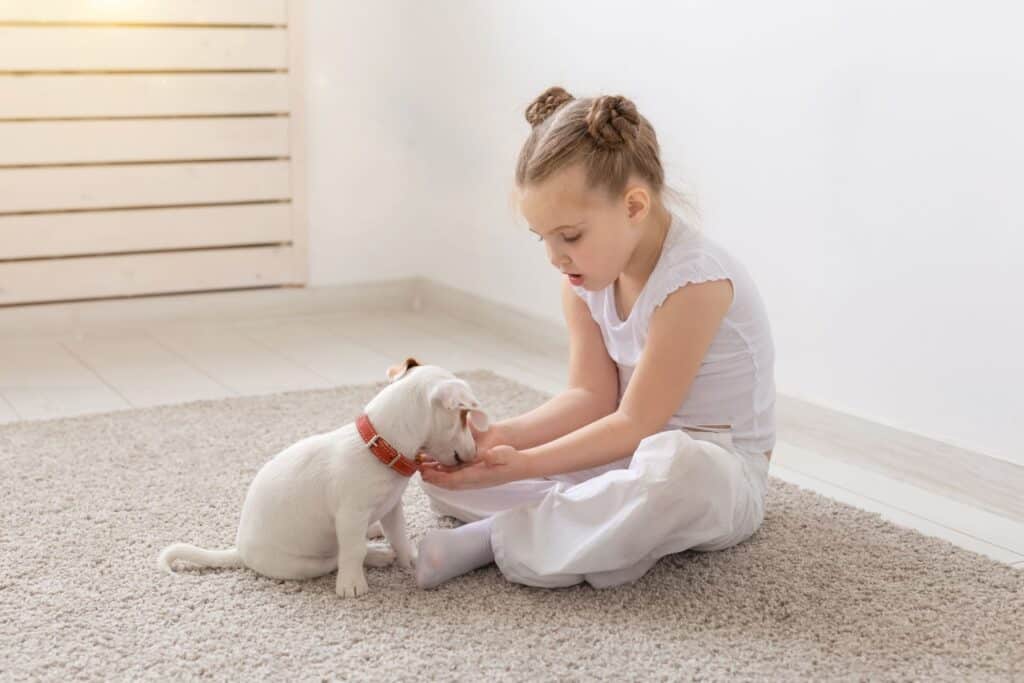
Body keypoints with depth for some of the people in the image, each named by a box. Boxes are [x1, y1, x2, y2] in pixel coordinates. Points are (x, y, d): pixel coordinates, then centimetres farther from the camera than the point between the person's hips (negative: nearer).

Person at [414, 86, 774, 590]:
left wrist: (522, 465, -27)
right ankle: (618, 532, -18)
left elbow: (635, 423, -24)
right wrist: (502, 436, -21)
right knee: (445, 464, -2)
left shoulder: (693, 279, -26)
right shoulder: (586, 271, -3)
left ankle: (495, 539, -24)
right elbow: (591, 397, -5)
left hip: (716, 475, -7)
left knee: (672, 465, -45)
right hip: (636, 459, 7)